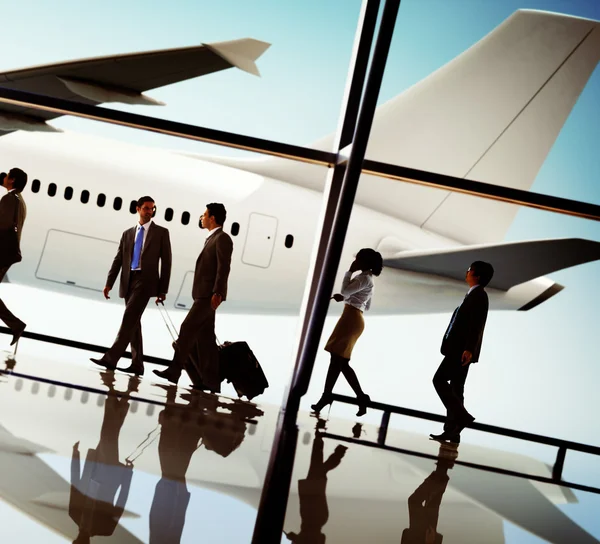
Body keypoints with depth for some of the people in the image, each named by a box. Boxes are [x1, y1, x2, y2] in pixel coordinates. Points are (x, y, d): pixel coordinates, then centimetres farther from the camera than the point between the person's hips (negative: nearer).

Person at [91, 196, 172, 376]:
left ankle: (111, 358, -19)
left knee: (129, 318, -15)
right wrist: (109, 283, 0)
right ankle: (137, 364, 11)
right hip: (128, 280, 5)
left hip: (146, 280, -5)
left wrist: (163, 290, -4)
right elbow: (118, 260, 12)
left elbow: (166, 262, 1)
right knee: (133, 322, 6)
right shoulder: (128, 234, 15)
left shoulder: (161, 232, 4)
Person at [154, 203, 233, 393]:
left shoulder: (222, 238, -7)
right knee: (205, 338, 5)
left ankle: (174, 370, -13)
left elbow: (224, 267, -17)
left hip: (210, 294, -10)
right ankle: (211, 380, 3)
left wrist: (217, 293, -24)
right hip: (204, 294, 10)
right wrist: (211, 294, 17)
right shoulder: (212, 239, 22)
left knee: (187, 329, -13)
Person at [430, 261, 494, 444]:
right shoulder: (474, 295, 19)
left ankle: (462, 416, -11)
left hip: (462, 350, -10)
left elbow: (477, 325, -19)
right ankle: (452, 430, 9)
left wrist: (469, 349, -26)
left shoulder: (478, 295, -11)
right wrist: (466, 349, 17)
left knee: (439, 380, -10)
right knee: (455, 388, 8)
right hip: (460, 349, 10)